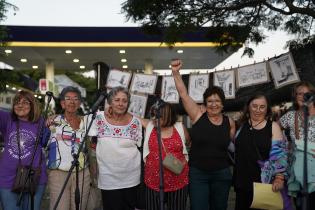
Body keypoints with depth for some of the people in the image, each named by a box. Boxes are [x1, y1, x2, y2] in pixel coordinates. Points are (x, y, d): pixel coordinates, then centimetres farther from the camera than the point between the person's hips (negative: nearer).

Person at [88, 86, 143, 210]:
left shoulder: (135, 122, -6)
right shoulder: (99, 117, -7)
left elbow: (139, 146, 7)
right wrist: (93, 168, 2)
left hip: (131, 177, 1)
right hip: (108, 177, -1)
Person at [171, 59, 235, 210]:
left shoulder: (230, 123, 1)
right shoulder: (198, 116, -6)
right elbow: (183, 94, -11)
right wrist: (176, 73, -18)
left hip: (221, 174, 3)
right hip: (197, 173, -2)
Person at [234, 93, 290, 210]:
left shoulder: (273, 126, -3)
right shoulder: (242, 125, 6)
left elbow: (279, 154, -9)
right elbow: (235, 148, 19)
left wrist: (279, 178, -16)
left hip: (265, 182, -3)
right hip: (243, 181, 3)